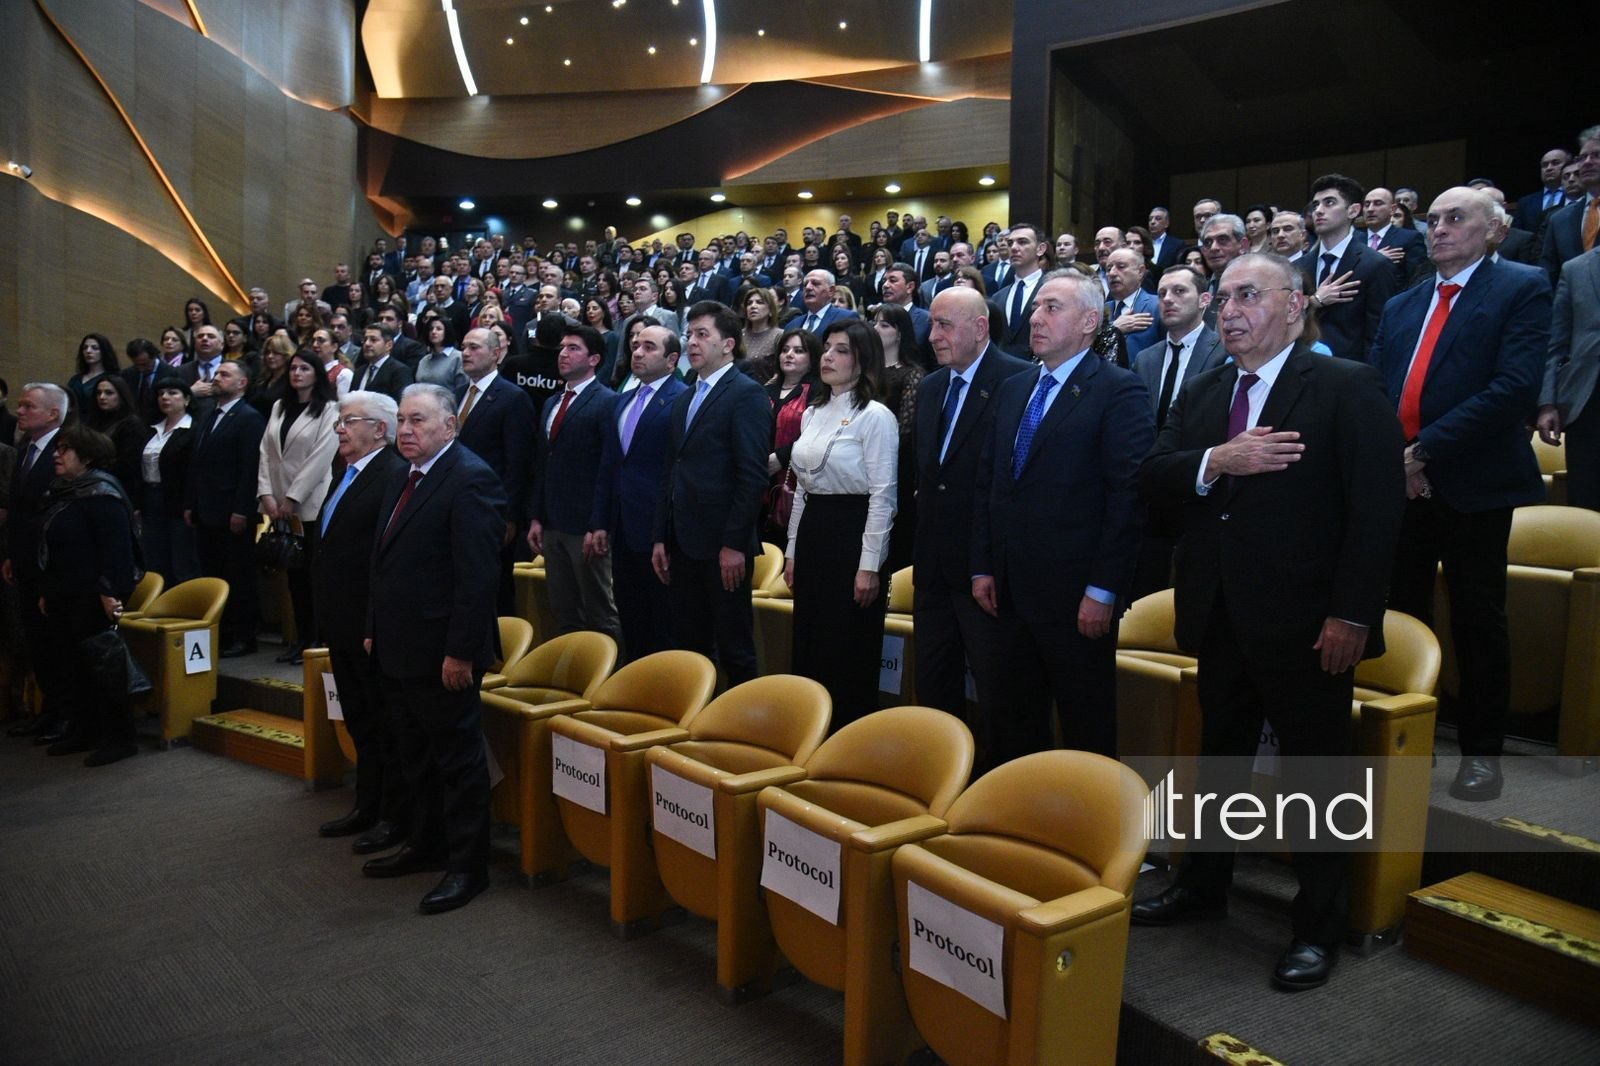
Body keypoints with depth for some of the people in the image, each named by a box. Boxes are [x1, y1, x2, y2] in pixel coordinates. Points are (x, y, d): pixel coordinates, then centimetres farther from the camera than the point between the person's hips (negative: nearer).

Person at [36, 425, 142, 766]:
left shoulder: (101, 495, -15)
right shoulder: (61, 492, 14)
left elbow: (117, 547, -21)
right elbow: (49, 546, 20)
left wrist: (110, 591, -24)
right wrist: (46, 591, 19)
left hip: (92, 600, -9)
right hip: (63, 598, 9)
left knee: (102, 665, -3)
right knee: (73, 666, 15)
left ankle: (118, 738, 5)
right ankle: (83, 731, 26)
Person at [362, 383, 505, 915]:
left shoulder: (470, 479, -16)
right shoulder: (401, 481, 14)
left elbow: (477, 574, -21)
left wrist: (461, 651, -23)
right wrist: (375, 630, 16)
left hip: (442, 652, -9)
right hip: (399, 650, 10)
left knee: (458, 758, 3)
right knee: (416, 755, 21)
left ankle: (467, 866, 14)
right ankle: (425, 844, 36)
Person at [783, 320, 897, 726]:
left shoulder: (876, 416, -10)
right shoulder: (812, 414, 12)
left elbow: (882, 497, -13)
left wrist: (870, 567, -16)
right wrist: (793, 550, 14)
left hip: (853, 535, -7)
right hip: (811, 533, 7)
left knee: (850, 655, 1)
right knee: (810, 650, 13)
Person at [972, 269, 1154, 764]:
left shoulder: (1118, 389, -8)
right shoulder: (1012, 389, 14)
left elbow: (1129, 495, -14)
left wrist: (1103, 590, -17)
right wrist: (983, 567, 9)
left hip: (1076, 594, -6)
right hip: (1011, 590, 7)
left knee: (1087, 728, 7)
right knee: (1012, 725, 15)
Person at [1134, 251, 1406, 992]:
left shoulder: (1348, 387, -8)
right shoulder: (1201, 393, 10)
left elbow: (1377, 508, -13)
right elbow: (1151, 475, 0)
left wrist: (1351, 614, -18)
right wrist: (1215, 462, -19)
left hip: (1306, 621, -5)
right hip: (1221, 617, 6)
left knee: (1315, 767, 7)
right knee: (1219, 756, 19)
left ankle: (1318, 926, 22)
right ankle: (1202, 884, 36)